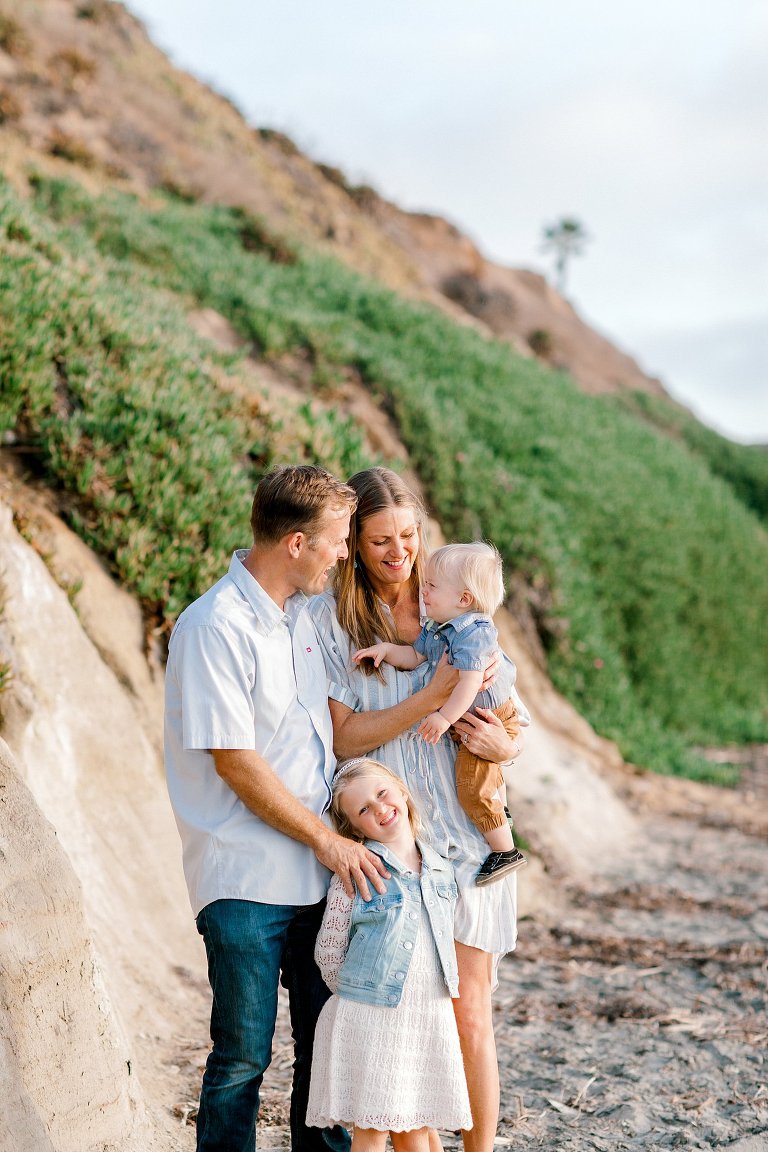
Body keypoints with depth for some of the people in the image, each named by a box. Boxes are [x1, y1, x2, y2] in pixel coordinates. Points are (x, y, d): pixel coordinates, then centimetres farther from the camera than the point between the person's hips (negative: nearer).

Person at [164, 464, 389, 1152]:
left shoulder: (299, 613, 10)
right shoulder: (215, 627, -17)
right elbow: (234, 762, -18)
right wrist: (328, 841, -13)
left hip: (319, 871, 8)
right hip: (247, 881, -7)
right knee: (244, 1056, 2)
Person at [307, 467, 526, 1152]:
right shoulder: (331, 617, -1)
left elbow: (512, 728, 12)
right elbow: (344, 737, -10)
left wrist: (502, 745, -11)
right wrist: (433, 697, -18)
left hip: (464, 838, 2)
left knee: (467, 1014, 1)